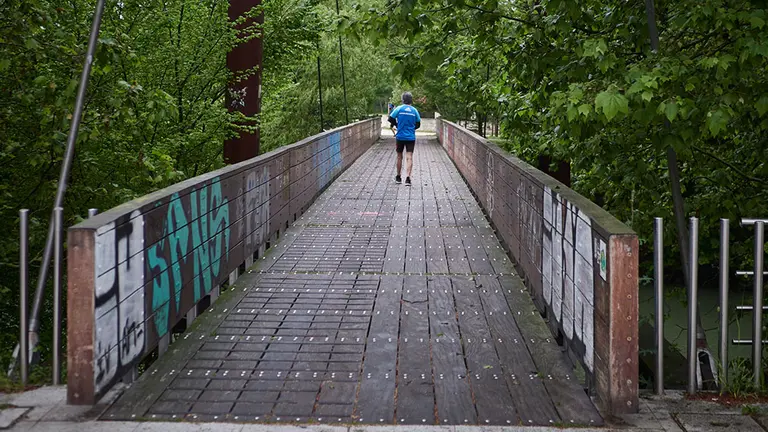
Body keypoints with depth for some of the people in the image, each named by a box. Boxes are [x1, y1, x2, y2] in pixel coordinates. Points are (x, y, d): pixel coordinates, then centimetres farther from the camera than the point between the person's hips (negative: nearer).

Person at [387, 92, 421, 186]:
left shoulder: (399, 109, -5)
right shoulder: (414, 110, 1)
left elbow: (390, 119, -3)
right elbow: (418, 124, 9)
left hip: (400, 136, 0)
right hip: (411, 137, 0)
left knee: (399, 156, 14)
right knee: (409, 157, -3)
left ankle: (398, 177, 23)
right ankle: (408, 178, -17)